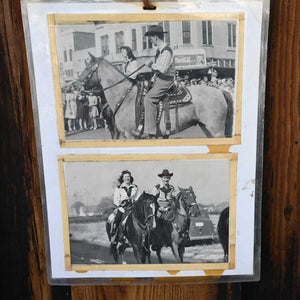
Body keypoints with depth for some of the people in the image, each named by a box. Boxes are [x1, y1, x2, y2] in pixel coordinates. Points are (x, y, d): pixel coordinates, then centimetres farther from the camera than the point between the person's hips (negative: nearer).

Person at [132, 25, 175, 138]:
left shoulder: (166, 51, -16)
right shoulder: (159, 50, 15)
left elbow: (163, 69, -27)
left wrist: (152, 65, -12)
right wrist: (152, 80, 12)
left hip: (165, 81, -11)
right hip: (158, 79, 11)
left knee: (149, 98, -24)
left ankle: (149, 131, -23)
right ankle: (141, 126, 11)